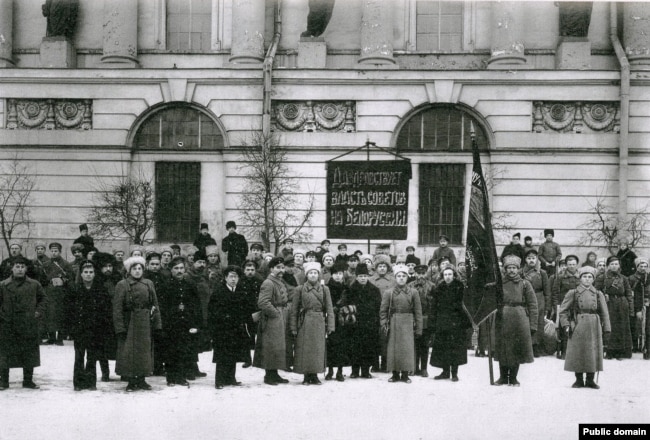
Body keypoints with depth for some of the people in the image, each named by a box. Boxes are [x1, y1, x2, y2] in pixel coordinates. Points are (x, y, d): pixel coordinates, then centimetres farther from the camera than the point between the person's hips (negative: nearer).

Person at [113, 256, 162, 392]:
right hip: (129, 323, -4)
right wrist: (120, 328, -13)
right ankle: (131, 381, 5)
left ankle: (141, 380, 16)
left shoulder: (148, 284, 9)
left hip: (145, 324, 4)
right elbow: (117, 308, -6)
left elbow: (155, 304, 10)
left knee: (144, 350, 7)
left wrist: (157, 323, 3)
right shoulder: (122, 285, -3)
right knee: (129, 352, -2)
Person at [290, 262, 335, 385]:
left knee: (318, 350, 3)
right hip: (305, 323, -1)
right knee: (304, 350, -1)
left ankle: (314, 376, 12)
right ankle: (306, 376, 8)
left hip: (319, 324, 1)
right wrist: (293, 328, -4)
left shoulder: (324, 289, 6)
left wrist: (330, 326, -3)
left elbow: (329, 309, 5)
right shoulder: (300, 290, 2)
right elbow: (294, 310, 2)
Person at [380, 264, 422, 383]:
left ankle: (405, 374, 5)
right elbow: (383, 310, 5)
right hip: (393, 323, 0)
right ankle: (395, 374, 9)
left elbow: (418, 311, 4)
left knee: (407, 348, -3)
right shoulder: (388, 293, 4)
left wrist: (418, 329, -1)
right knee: (393, 348, 0)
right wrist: (383, 324, -7)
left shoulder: (413, 292, 4)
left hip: (408, 324, 0)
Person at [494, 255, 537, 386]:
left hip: (520, 320, -1)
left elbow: (532, 305, -1)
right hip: (503, 320, 1)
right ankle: (503, 377, 18)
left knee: (517, 350, 4)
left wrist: (533, 325, -7)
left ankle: (513, 378, 15)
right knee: (502, 350, 6)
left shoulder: (525, 284, 2)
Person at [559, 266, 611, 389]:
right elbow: (563, 310, 5)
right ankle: (579, 379, 10)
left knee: (593, 352, 2)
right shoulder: (573, 293, 3)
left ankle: (590, 380, 12)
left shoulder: (598, 294, 9)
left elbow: (604, 313, 9)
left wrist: (606, 329, 3)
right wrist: (566, 325, -6)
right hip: (578, 327, -2)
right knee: (577, 352, -1)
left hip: (594, 327, 2)